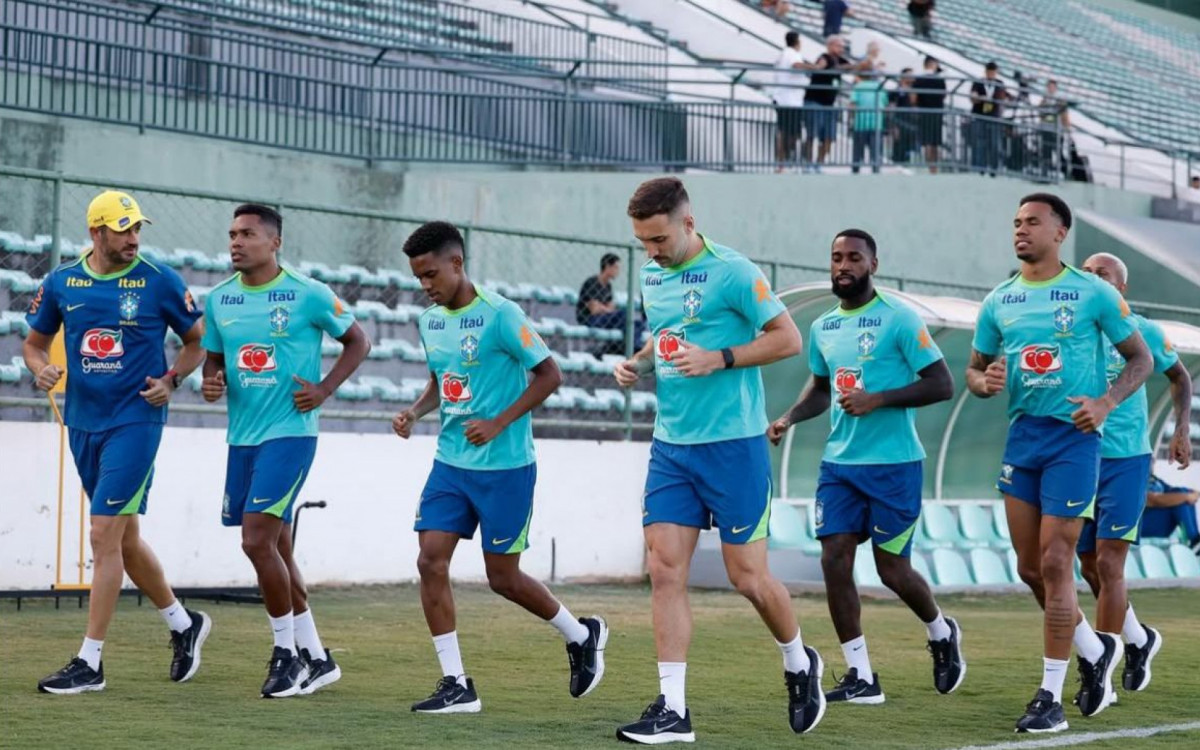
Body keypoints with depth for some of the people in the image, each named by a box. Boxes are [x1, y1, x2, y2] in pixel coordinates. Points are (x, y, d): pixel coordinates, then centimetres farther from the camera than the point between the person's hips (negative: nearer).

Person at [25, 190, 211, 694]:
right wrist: (40, 369, -6)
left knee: (106, 535, -12)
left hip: (135, 420, -5)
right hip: (83, 422, 5)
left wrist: (171, 379, -10)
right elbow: (35, 341, 16)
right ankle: (184, 624, 34)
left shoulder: (159, 282, -5)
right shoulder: (61, 283, 5)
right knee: (124, 538, 14)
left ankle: (90, 662, -9)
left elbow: (198, 340, 6)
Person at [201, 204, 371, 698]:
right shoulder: (219, 299, 7)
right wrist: (210, 381, -3)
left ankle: (287, 652, 0)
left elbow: (357, 342, 3)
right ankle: (316, 659, 21)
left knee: (257, 541, -16)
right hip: (242, 436, 6)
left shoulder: (308, 295, -8)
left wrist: (324, 389, -9)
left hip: (289, 432, -6)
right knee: (275, 550, 10)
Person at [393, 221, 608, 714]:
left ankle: (581, 636, 28)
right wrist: (414, 412, 1)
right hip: (450, 464, 7)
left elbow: (549, 374, -12)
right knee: (431, 561, -6)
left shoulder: (500, 315, -15)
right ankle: (456, 686, 1)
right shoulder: (429, 321, 7)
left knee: (502, 577, 2)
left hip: (504, 467, -6)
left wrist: (499, 423, -19)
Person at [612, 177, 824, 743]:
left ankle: (800, 666, 28)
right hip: (670, 445, 6)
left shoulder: (732, 272, -12)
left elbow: (788, 339, -11)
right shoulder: (651, 276, 10)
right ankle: (672, 711, -2)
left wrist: (720, 359, -20)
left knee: (747, 576, 0)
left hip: (733, 445, -6)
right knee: (664, 570, -4)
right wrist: (638, 363, 5)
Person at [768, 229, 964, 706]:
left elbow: (942, 384, -12)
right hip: (839, 463, 6)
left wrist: (877, 400, -21)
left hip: (894, 464, -6)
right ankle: (861, 678, 2)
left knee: (891, 568, -1)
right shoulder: (823, 327, 10)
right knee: (834, 560, -5)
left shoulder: (899, 319, -9)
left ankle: (942, 634, 30)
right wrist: (789, 419, 8)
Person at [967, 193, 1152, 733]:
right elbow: (974, 369, 17)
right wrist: (985, 382, -7)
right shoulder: (998, 302, 9)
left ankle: (1051, 697, -2)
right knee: (1030, 568, 8)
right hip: (1021, 435, 6)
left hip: (1072, 437, -6)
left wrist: (1106, 403, -15)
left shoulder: (1093, 294, -5)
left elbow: (1140, 358, 1)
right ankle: (1094, 650, 32)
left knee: (1054, 563, -9)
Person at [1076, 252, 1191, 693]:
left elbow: (1179, 377, 13)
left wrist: (1181, 431, 4)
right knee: (1089, 567, 10)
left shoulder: (1143, 332, -2)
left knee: (1107, 563, -11)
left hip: (1126, 460, -4)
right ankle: (1139, 639, 33)